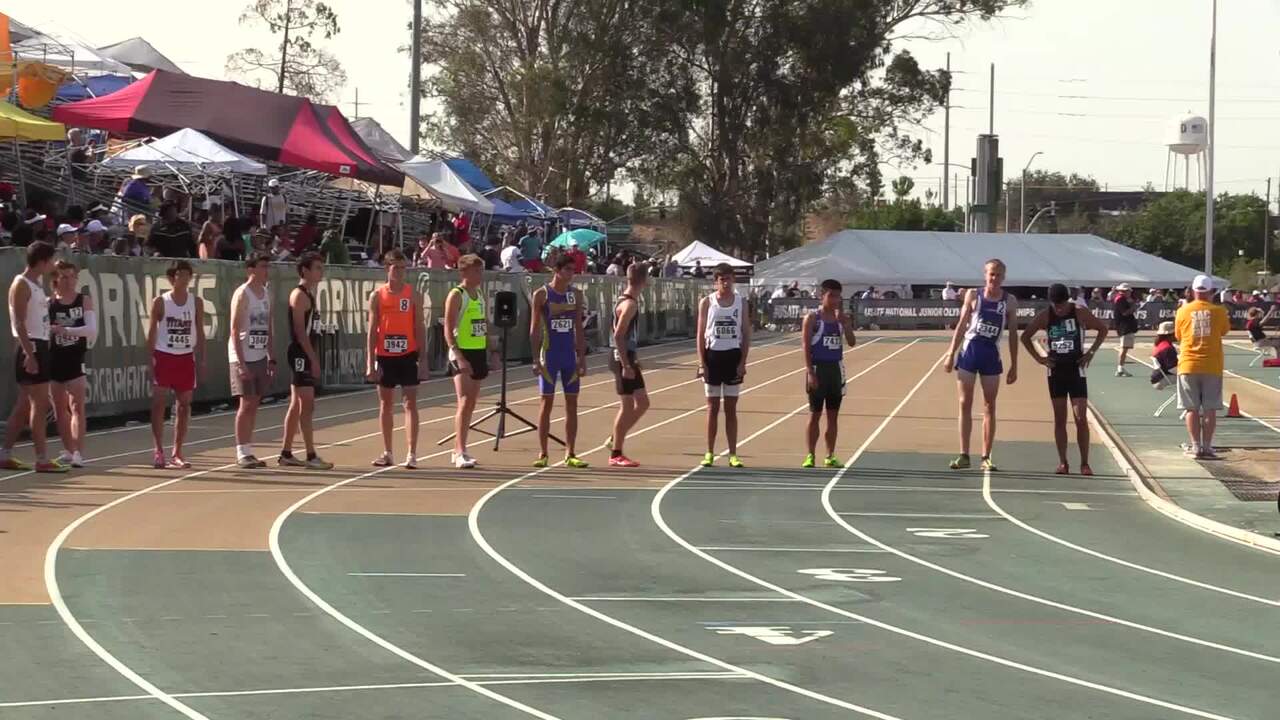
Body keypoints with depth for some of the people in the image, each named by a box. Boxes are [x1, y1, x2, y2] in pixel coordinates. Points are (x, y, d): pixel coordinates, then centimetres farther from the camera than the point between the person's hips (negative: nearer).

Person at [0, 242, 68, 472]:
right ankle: (42, 459, -8)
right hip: (31, 348, -10)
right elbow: (19, 323, -19)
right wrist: (29, 354, -24)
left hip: (40, 347, 10)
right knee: (40, 404, -9)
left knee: (25, 405, 12)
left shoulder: (37, 283, 16)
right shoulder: (21, 285, -13)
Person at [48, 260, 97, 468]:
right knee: (59, 408, 10)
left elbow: (92, 329, -12)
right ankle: (68, 450, 22)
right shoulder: (48, 303, 2)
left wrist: (65, 330, -23)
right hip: (54, 359, 2)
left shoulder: (85, 301, 0)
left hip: (76, 358, -2)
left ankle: (78, 453, -16)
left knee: (76, 406, -10)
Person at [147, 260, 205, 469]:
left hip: (186, 358, 3)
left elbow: (199, 332, 8)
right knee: (158, 403, -6)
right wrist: (151, 359, -8)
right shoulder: (160, 302, -3)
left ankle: (177, 453, 11)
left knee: (184, 405, 4)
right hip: (164, 357, -3)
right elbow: (152, 332, -2)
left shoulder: (196, 302, 5)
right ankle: (159, 451, 1)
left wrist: (201, 358, 1)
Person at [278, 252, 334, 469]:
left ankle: (286, 454, 15)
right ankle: (311, 457, -10)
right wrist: (313, 358, -22)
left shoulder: (309, 295, 18)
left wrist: (313, 358, 18)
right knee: (307, 405, -10)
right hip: (301, 354, -10)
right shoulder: (299, 295, -13)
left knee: (297, 405, 11)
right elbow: (299, 331, -20)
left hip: (306, 355, 10)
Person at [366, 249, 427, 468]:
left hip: (408, 356, -2)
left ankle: (412, 454, -8)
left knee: (410, 403, -6)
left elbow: (419, 328, 1)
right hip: (385, 357, 2)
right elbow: (373, 330, 2)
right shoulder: (377, 296, 3)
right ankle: (387, 453, 18)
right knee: (385, 404, 9)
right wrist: (371, 362, -4)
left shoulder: (413, 295, 1)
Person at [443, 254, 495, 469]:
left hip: (478, 354, 8)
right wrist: (458, 356, -24)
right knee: (465, 401, -15)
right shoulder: (456, 295, -10)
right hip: (462, 354, -8)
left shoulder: (480, 295, 15)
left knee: (471, 403, 10)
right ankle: (460, 453, -19)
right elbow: (448, 329, -15)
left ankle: (458, 450, 17)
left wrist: (490, 353, 16)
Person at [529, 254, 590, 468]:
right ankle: (543, 454, 3)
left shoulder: (576, 295, 8)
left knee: (571, 403, 3)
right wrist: (536, 359, -12)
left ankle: (570, 454, 8)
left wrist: (582, 357, 5)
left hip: (570, 356, 4)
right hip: (549, 355, -4)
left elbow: (579, 329, 11)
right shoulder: (541, 295, -4)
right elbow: (534, 329, -5)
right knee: (547, 402, -2)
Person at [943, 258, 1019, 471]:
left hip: (991, 354, 0)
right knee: (965, 404, 0)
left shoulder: (1010, 301, 2)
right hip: (969, 350, 0)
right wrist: (951, 354, 0)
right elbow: (962, 325, 5)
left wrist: (1014, 366, 3)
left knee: (989, 407, 2)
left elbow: (1013, 334, 5)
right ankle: (964, 455, 4)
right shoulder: (973, 295, 2)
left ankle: (986, 457, 6)